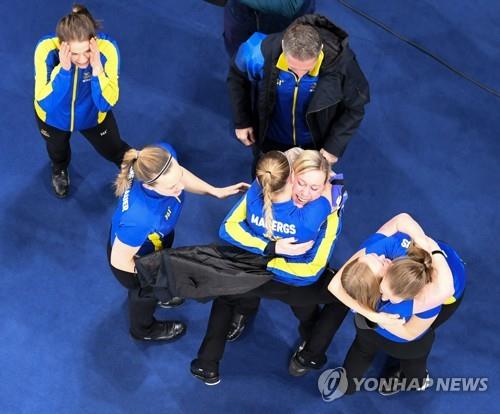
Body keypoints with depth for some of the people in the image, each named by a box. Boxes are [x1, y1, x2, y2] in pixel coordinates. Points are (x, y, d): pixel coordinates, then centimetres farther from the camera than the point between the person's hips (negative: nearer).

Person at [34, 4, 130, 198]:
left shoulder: (107, 48, -37)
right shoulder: (47, 49, -38)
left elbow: (106, 104, -34)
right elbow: (44, 102, -37)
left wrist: (97, 69, -48)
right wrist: (63, 70, -48)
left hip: (93, 115, 0)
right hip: (53, 116, 1)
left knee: (114, 149, 24)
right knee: (57, 149, 32)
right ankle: (59, 170, 69)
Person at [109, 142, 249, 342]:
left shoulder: (165, 154, -36)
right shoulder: (139, 219, -50)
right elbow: (119, 260, -30)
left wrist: (216, 191, -5)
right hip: (135, 257, -5)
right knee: (147, 290, 29)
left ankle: (156, 293, 73)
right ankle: (144, 329, 64)